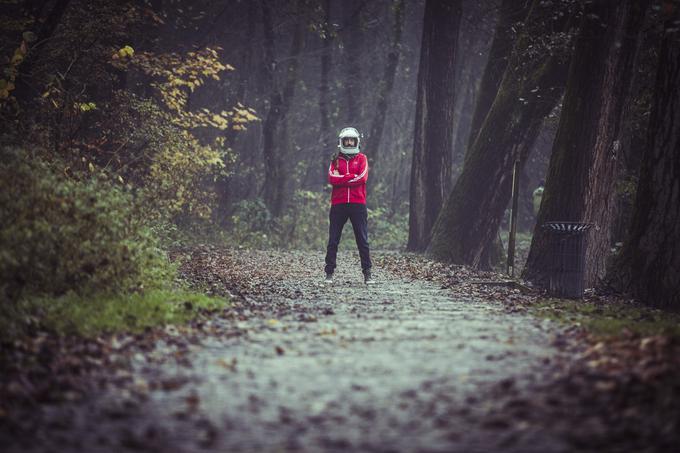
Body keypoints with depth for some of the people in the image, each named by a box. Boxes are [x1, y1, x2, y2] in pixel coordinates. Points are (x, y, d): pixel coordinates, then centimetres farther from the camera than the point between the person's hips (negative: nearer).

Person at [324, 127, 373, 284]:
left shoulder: (361, 158, 9)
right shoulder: (336, 160, 12)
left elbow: (362, 177, -7)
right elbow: (332, 178, -5)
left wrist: (342, 178, -6)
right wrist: (352, 177, -10)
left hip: (358, 204, -1)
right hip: (338, 204, 1)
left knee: (363, 240, -1)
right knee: (333, 241, 1)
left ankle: (367, 273, 2)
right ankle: (329, 273, 5)